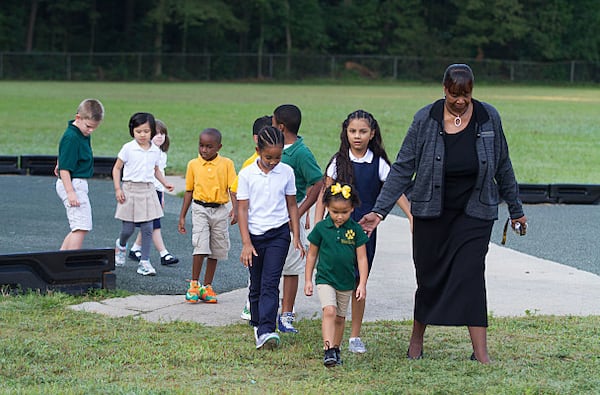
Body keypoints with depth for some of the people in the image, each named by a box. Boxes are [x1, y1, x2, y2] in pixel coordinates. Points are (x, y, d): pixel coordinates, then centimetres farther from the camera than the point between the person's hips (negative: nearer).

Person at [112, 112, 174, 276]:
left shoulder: (155, 150, 6)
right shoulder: (128, 148, -6)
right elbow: (117, 168, 0)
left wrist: (165, 183, 7)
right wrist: (118, 189, -7)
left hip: (148, 190, 3)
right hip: (131, 189, -3)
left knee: (147, 228, -2)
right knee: (128, 229, 1)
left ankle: (144, 262, 4)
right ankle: (121, 246, 35)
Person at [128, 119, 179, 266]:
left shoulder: (162, 155, 13)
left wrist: (162, 196, 23)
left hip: (157, 192, 8)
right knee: (154, 225, -8)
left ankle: (135, 249, 24)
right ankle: (164, 254, -11)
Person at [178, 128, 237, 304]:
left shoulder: (226, 164, 0)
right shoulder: (193, 164, 4)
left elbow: (232, 188, -3)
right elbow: (189, 191, 11)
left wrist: (235, 209, -19)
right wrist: (182, 217, 10)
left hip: (220, 210, 1)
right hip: (200, 209, -1)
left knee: (215, 250, 7)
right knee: (200, 246, -15)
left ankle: (207, 286, 18)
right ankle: (194, 285, -3)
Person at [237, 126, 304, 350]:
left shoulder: (286, 172, 0)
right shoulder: (247, 174, -5)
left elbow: (292, 205, 9)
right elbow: (242, 209, -4)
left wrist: (296, 238, 6)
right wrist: (246, 243, -9)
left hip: (279, 233, 0)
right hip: (254, 235, 0)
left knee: (270, 283, -11)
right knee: (256, 285, 11)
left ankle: (266, 331, -18)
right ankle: (257, 325, 27)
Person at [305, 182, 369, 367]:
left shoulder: (356, 230, -5)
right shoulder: (321, 228, -5)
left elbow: (362, 258, -2)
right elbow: (312, 254, 4)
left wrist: (362, 284, -7)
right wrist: (308, 280, 5)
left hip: (346, 282, 2)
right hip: (325, 278, -2)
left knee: (340, 317, 12)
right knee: (329, 311, -19)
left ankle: (336, 349, 27)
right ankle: (328, 350, -25)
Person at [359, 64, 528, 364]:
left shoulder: (488, 118, -4)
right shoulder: (425, 120, -7)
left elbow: (503, 167, 7)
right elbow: (402, 168, -4)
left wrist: (516, 210, 14)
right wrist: (379, 210, -9)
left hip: (474, 212, 0)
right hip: (432, 212, 0)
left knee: (470, 274, -11)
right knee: (429, 276, 8)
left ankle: (481, 353, -12)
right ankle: (416, 339, 31)